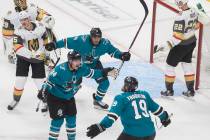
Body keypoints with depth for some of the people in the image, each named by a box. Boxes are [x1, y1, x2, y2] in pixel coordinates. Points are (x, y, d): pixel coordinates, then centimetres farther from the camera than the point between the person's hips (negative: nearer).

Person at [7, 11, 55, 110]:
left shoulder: (40, 26, -12)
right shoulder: (19, 31, -21)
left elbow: (45, 39, 7)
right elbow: (17, 47, -33)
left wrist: (45, 54, 12)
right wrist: (31, 55, -42)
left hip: (38, 57, 1)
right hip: (24, 57, -1)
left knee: (40, 81, -1)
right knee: (20, 80, -2)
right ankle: (16, 100, 21)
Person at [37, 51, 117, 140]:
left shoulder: (81, 68, -12)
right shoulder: (60, 70, -31)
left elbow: (91, 73, 2)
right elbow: (50, 81, -25)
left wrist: (105, 72, -4)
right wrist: (43, 93, -23)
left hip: (69, 97, 7)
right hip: (55, 97, -7)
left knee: (71, 118, 10)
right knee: (58, 119, -11)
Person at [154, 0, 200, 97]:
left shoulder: (180, 17, -30)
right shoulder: (193, 12, -6)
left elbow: (178, 36, -31)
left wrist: (168, 44, -27)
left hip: (181, 45, -7)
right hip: (192, 43, 8)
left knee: (170, 64, 9)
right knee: (187, 64, 20)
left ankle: (169, 90, 19)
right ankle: (191, 90, 24)